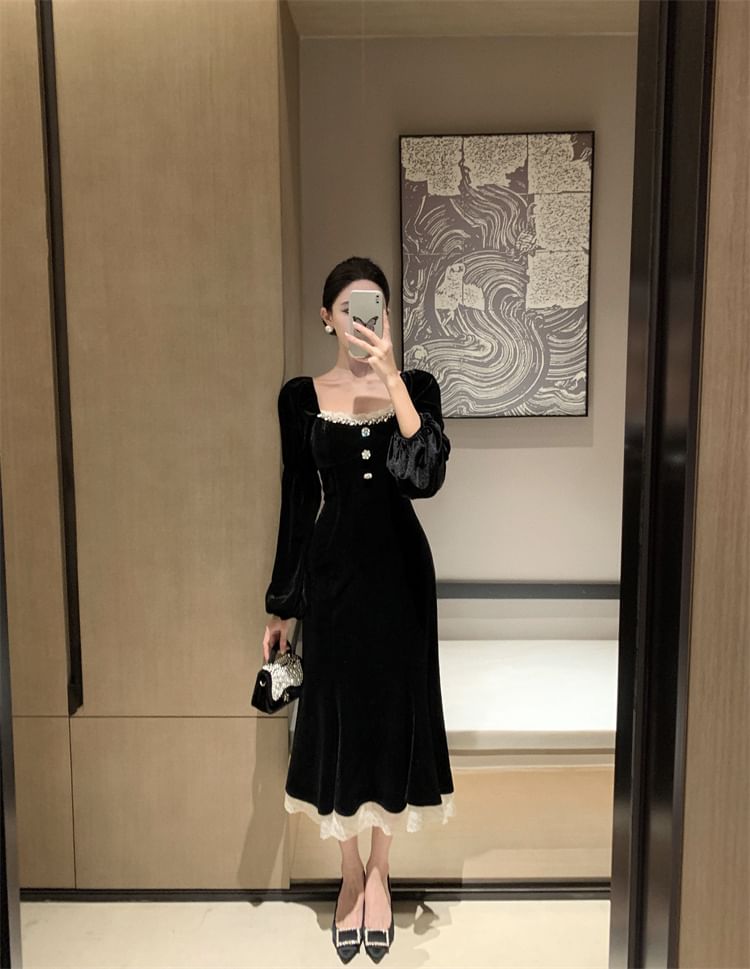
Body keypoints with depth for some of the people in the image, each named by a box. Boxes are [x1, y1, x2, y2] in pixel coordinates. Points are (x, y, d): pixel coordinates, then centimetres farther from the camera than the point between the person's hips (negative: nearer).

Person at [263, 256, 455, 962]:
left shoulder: (415, 387, 0)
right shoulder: (301, 397, 1)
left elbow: (427, 476, -17)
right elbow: (297, 501, 4)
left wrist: (392, 377, -22)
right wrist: (281, 604, 4)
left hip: (399, 570, 0)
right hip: (331, 568, 0)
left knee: (393, 713, 9)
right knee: (335, 716, 8)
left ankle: (380, 873, 30)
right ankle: (351, 874, 31)